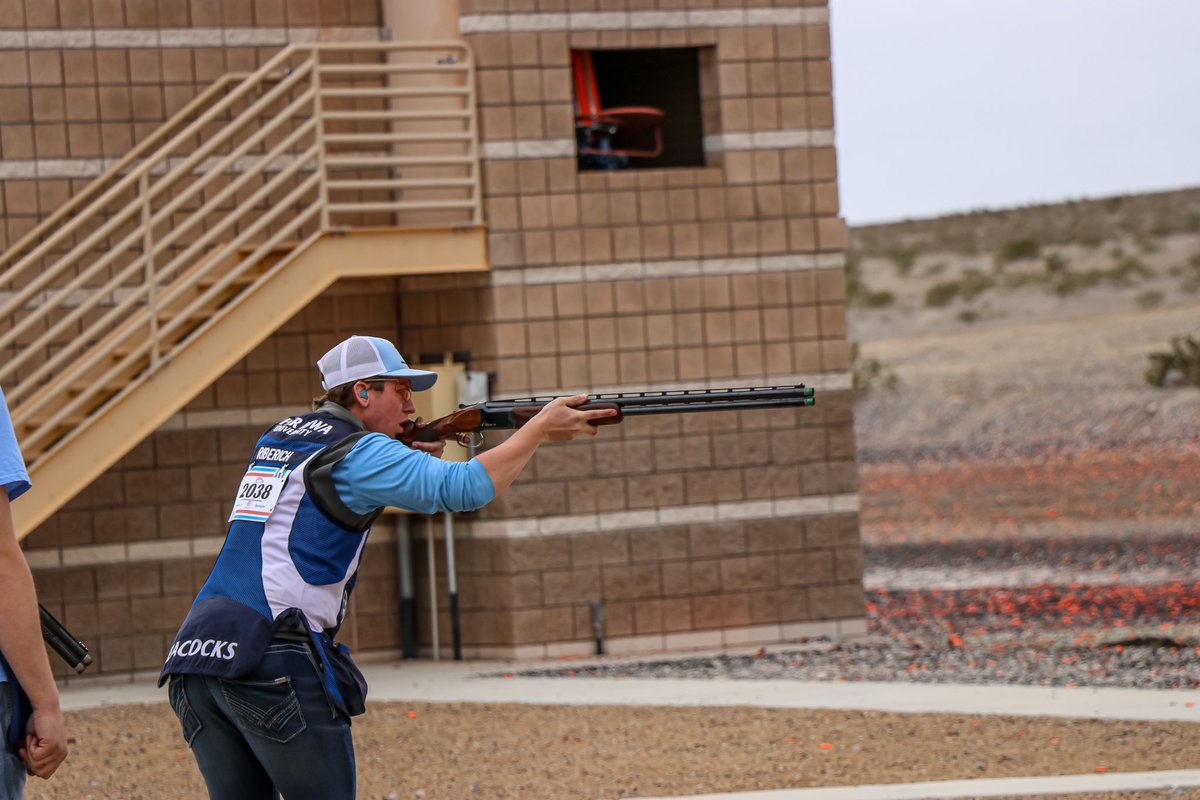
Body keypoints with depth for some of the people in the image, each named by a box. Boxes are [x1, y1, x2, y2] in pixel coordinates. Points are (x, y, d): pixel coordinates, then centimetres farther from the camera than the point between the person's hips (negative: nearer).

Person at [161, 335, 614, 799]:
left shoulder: (276, 441, 22)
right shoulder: (357, 454, -2)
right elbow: (462, 488, -11)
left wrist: (416, 459, 22)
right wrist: (541, 429, -1)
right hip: (272, 657, -8)